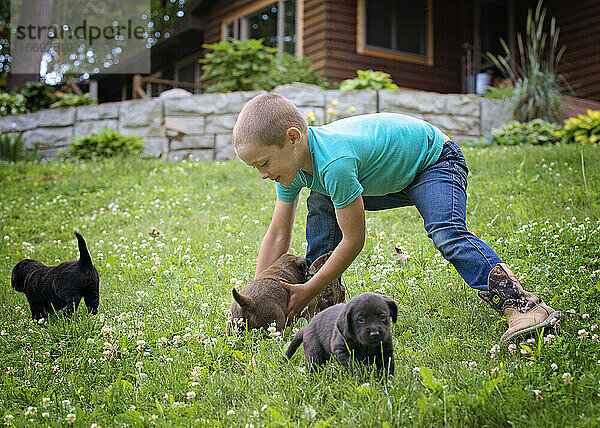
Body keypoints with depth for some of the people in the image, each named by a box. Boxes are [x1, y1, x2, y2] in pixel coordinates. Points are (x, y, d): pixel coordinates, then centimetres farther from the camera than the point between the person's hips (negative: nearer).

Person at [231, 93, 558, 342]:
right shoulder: (292, 163, -13)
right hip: (389, 178, 9)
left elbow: (353, 240, -32)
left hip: (434, 158, -8)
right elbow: (277, 235, -5)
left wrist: (308, 291, -25)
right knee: (320, 206, -5)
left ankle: (520, 304, -32)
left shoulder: (334, 163, -40)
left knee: (446, 233, -32)